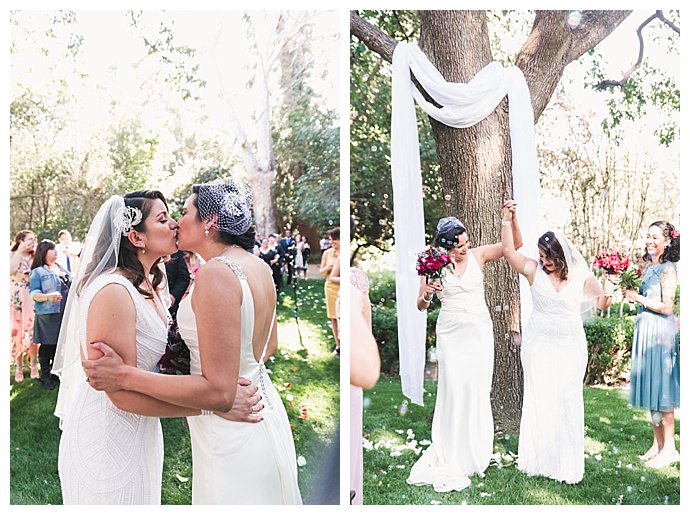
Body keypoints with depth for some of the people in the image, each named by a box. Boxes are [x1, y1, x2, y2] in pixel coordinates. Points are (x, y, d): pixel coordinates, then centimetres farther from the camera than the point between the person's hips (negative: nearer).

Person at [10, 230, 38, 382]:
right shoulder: (12, 255, 2)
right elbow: (10, 270, -19)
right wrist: (19, 251, -18)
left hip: (32, 298, 2)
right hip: (16, 298, -2)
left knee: (32, 330, 1)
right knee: (18, 330, -1)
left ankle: (33, 365, 10)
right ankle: (18, 367, 8)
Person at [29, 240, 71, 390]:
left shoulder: (62, 269, 16)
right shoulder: (38, 272, -3)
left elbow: (70, 286, 28)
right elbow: (34, 293, -12)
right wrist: (48, 297, -29)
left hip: (65, 314, 6)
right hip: (48, 315, -5)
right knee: (47, 345, 1)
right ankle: (45, 376, 12)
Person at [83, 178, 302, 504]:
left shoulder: (216, 273, -23)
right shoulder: (258, 266, 4)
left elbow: (219, 392, -26)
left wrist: (124, 376, -22)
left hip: (233, 438, -9)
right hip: (265, 412, 9)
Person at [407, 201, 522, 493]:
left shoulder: (478, 255, 0)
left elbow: (516, 243, 0)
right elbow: (421, 306, 4)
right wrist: (426, 294, -19)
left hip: (479, 331, 1)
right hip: (450, 334, -1)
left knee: (477, 389, 3)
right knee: (453, 389, -6)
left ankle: (473, 452, 18)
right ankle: (450, 455, 5)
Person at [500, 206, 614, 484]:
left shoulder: (581, 275, -1)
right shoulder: (535, 270, -3)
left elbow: (601, 304, 7)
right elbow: (509, 251, -6)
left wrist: (608, 291, -14)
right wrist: (507, 221, -11)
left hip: (570, 346, 0)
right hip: (539, 344, 0)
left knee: (567, 400, 0)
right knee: (539, 398, 3)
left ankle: (567, 463, 10)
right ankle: (538, 460, 14)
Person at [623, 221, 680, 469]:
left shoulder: (668, 269, -11)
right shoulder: (649, 267, 13)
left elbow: (666, 307, -16)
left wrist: (639, 298, -11)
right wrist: (633, 295, 4)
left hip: (661, 331, -8)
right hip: (644, 330, 8)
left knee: (661, 389, -4)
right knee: (650, 388, 11)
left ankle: (669, 448, 5)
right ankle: (657, 443, 21)